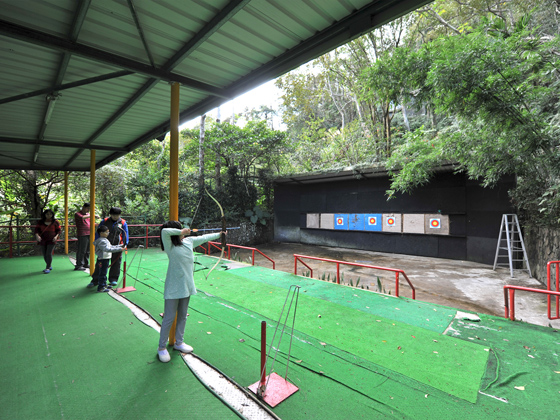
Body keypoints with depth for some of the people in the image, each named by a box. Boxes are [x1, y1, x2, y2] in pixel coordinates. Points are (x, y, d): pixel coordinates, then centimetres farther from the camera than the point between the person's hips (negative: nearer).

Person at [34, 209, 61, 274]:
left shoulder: (55, 222, -1)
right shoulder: (40, 222, 5)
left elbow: (59, 230, 3)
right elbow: (37, 229, 2)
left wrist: (56, 236, -14)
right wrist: (37, 235, -17)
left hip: (51, 240, -4)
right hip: (43, 240, 4)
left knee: (49, 253, -10)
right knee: (44, 254, 9)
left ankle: (47, 268, -3)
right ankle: (50, 266, 26)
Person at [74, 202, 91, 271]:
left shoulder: (88, 214, 19)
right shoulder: (77, 214, -3)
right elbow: (82, 218, -26)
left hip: (89, 234, 7)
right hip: (82, 235, -7)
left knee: (87, 250, 11)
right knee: (81, 250, -6)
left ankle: (86, 264, 20)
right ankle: (78, 265, 2)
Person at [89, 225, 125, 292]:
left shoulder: (105, 240, 13)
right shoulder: (101, 241, -21)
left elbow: (111, 246, 21)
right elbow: (108, 249, -31)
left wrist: (121, 245, 17)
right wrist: (119, 249, -34)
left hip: (106, 259, 11)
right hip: (102, 260, -11)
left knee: (103, 273, 21)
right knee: (102, 273, -2)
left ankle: (104, 285, 33)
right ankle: (101, 287, 6)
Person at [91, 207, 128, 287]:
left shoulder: (123, 223, 3)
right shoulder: (104, 221, 4)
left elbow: (125, 234, 1)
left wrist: (125, 244, -12)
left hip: (117, 247, 0)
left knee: (116, 264, 7)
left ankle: (113, 279, 20)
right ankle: (95, 280, 17)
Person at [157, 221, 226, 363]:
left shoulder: (189, 241, 4)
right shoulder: (170, 245, -15)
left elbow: (204, 238, 17)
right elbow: (165, 232, -35)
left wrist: (219, 234, 25)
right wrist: (181, 232, -24)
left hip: (186, 285, 7)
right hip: (174, 287, -6)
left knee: (182, 316, 19)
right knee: (169, 318, 4)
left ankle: (179, 342, 36)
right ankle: (162, 347, 24)